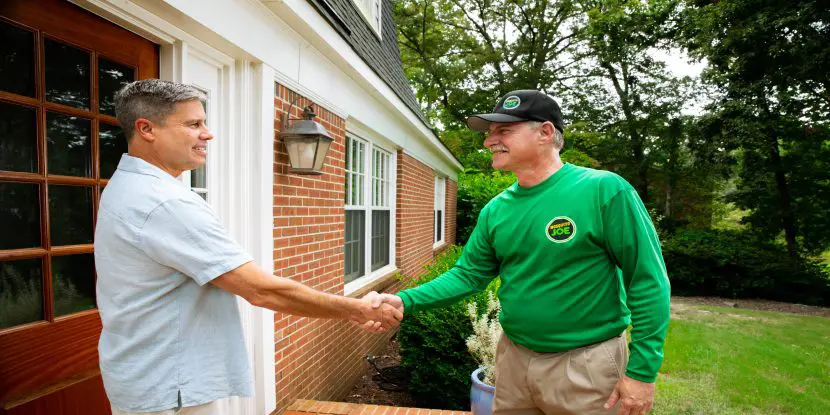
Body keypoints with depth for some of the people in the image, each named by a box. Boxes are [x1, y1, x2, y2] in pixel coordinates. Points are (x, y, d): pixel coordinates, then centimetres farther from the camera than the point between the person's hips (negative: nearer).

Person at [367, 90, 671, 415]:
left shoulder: (603, 190, -16)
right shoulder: (496, 210, -1)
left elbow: (648, 282, -14)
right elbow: (468, 274, 1)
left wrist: (642, 371, -14)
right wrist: (406, 301, -12)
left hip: (585, 365, -4)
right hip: (513, 358, 5)